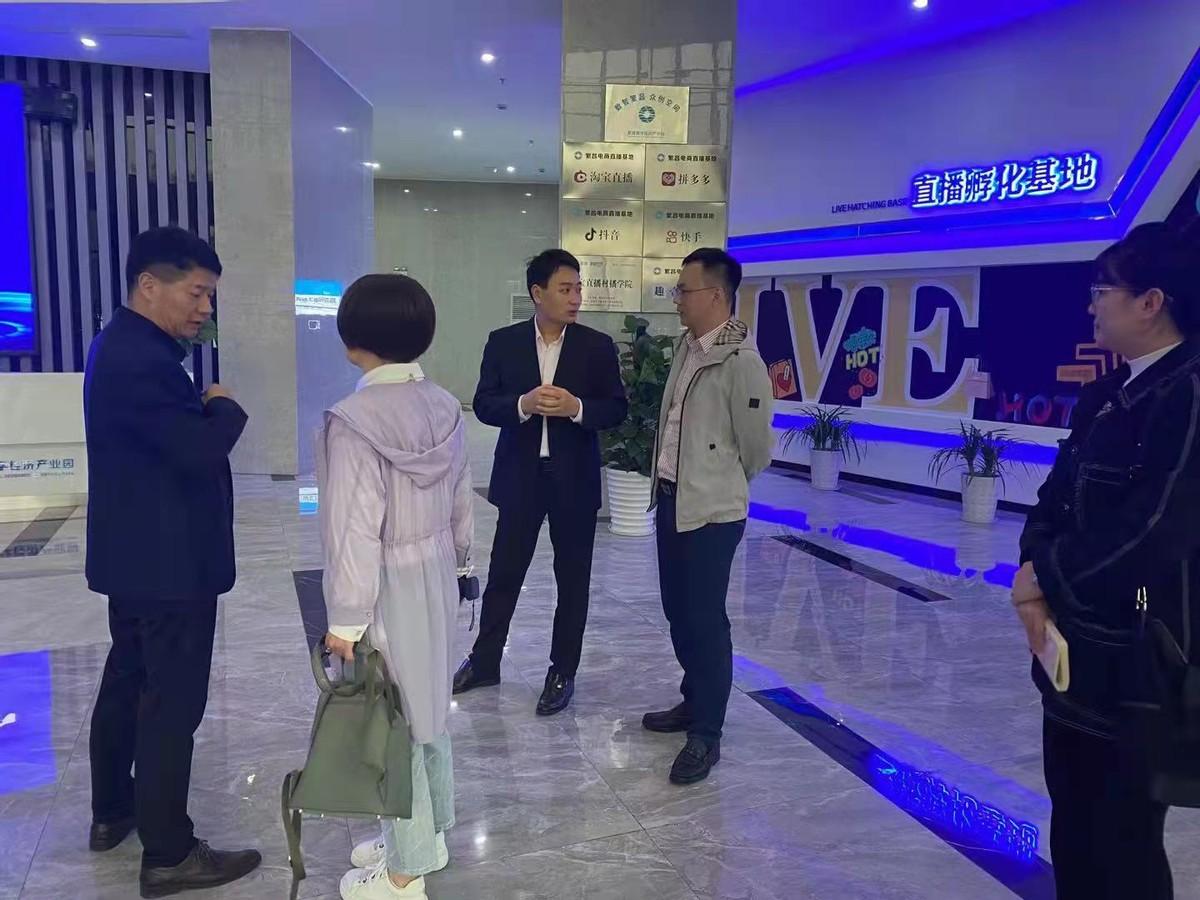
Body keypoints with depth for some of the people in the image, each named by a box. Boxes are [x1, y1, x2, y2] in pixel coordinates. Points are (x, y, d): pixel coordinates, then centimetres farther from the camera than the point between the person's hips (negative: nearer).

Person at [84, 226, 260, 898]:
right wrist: (228, 408, -9)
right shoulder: (140, 357, -22)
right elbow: (201, 446, -26)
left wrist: (207, 410, 0)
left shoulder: (127, 345, 12)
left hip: (136, 553, 11)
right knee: (172, 702, -3)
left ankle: (113, 812, 36)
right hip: (168, 559, -11)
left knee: (128, 681, 20)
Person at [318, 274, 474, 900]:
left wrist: (345, 619, -14)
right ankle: (426, 834, 39)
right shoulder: (444, 406, -1)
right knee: (424, 710, 21)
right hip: (436, 578, 7)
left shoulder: (355, 419, -22)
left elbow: (354, 528, -21)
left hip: (387, 590, -7)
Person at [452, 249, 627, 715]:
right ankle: (485, 661, 29)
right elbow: (484, 404, -2)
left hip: (574, 480, 0)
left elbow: (617, 409, -2)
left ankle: (562, 673, 23)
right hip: (520, 476, 1)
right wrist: (523, 404, -21)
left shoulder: (598, 346, -1)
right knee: (503, 574, 11)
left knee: (573, 581, 8)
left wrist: (576, 407, -21)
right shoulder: (503, 342, 1)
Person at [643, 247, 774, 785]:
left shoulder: (741, 362, -18)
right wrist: (669, 482, 16)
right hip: (672, 499, 8)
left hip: (712, 509, -8)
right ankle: (694, 701, 37)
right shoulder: (686, 349, 8)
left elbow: (755, 446, -11)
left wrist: (722, 484, 4)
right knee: (678, 612, 18)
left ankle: (707, 734, 15)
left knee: (705, 620, 0)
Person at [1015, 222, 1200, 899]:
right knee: (1074, 823, 21)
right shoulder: (1107, 394, 8)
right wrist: (1038, 576, -9)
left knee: (1123, 840, 8)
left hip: (1141, 661, -8)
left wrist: (1045, 576, -11)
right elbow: (1056, 495, 9)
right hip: (1077, 646, 8)